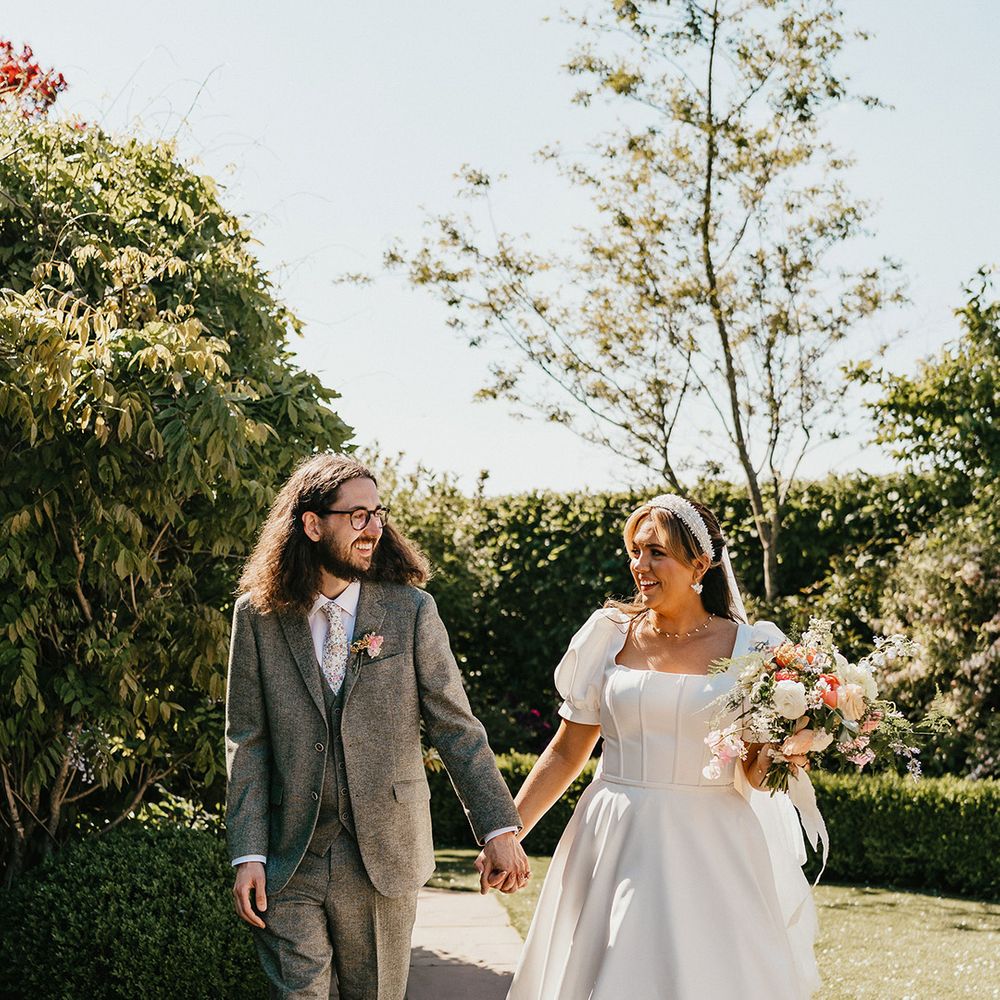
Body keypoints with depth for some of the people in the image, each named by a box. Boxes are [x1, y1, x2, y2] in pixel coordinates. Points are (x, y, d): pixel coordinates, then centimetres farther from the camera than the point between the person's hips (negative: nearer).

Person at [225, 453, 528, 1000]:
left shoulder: (411, 611, -1)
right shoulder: (258, 616, 0)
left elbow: (456, 728, -1)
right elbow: (246, 742, 1)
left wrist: (500, 830, -8)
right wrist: (248, 854, -6)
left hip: (384, 854, 1)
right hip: (289, 858, 0)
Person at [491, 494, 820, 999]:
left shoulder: (751, 648, -1)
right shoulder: (611, 638, 3)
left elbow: (757, 774, 2)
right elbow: (565, 753, 7)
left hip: (713, 853, -1)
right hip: (618, 851, 1)